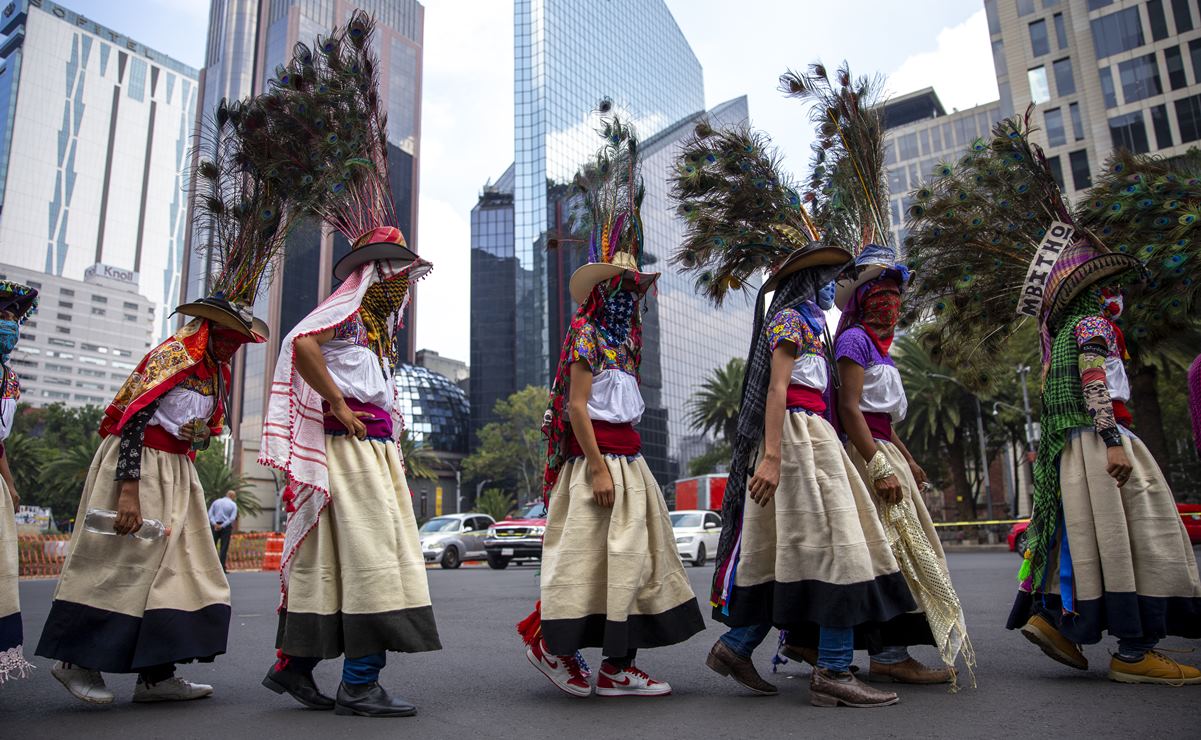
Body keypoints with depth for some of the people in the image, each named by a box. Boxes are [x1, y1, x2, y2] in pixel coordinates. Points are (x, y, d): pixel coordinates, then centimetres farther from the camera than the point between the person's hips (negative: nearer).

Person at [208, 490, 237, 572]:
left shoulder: (216, 502, 11)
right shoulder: (233, 504, 1)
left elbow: (210, 514, 0)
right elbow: (232, 518, -11)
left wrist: (214, 524, -10)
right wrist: (222, 526, -12)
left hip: (215, 526, 3)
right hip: (226, 527, -2)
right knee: (224, 548, 0)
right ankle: (222, 567, -2)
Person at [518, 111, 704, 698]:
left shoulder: (623, 339, 19)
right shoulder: (586, 334, -6)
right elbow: (576, 406, -14)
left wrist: (624, 463, 16)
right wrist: (598, 468, -20)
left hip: (629, 458, 9)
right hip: (598, 456, -9)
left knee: (634, 555, 7)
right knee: (592, 553, -6)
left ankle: (619, 668, 14)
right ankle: (548, 640, 12)